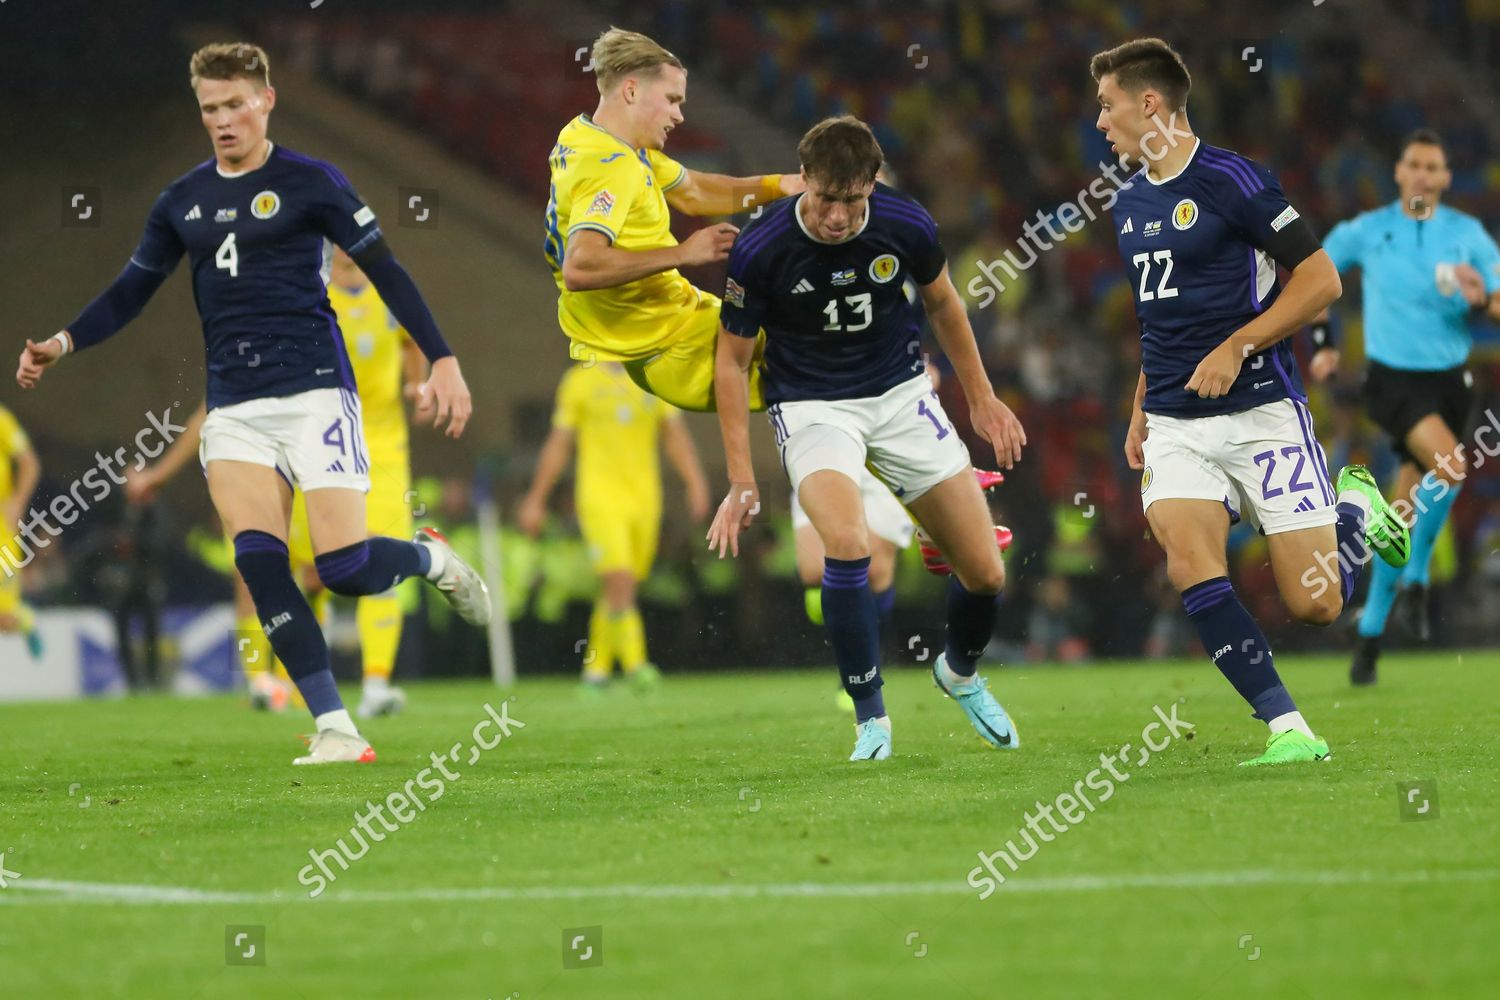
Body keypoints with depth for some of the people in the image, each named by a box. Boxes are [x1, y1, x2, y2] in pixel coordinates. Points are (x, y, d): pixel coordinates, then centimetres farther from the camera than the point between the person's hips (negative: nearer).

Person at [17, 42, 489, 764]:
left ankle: (432, 558, 23)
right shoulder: (183, 201, 12)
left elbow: (386, 272, -3)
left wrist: (442, 361, -10)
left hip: (313, 390, -4)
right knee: (259, 563, -14)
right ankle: (336, 731, -11)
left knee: (345, 568, -13)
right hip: (233, 406, 4)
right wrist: (65, 342, 4)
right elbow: (132, 291, 20)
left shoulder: (309, 182, -2)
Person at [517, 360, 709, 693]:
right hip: (599, 499, -4)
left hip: (644, 499, 4)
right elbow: (558, 444, 6)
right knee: (619, 580, -19)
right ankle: (634, 663, -23)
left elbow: (675, 436, 14)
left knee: (618, 589, 5)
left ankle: (595, 669, 16)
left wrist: (695, 484, 2)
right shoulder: (580, 381, 2)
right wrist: (535, 500, 6)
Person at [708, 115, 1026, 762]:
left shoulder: (906, 226, -14)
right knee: (847, 544, -31)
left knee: (985, 571, -1)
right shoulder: (759, 251, -21)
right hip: (811, 407, -3)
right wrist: (741, 480, -10)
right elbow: (733, 358, -8)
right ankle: (870, 717, -15)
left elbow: (942, 302, 8)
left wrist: (981, 396, 13)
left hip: (900, 393, 3)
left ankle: (961, 673, 33)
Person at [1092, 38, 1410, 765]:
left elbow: (1321, 278, -11)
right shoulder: (1129, 202, 13)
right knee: (1188, 562, -21)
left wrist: (1236, 347, -19)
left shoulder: (1231, 180, -10)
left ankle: (1358, 512, 27)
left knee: (1314, 603, -6)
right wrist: (1141, 409, 22)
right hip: (1175, 425, 6)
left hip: (1261, 412, -6)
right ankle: (1287, 728, -17)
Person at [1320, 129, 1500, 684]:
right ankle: (1415, 577, -10)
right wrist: (1320, 338, 5)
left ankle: (1370, 633, 15)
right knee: (1451, 466, -29)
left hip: (1448, 379, 3)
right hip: (1392, 378, -3)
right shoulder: (1366, 231, 0)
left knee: (1404, 511, 4)